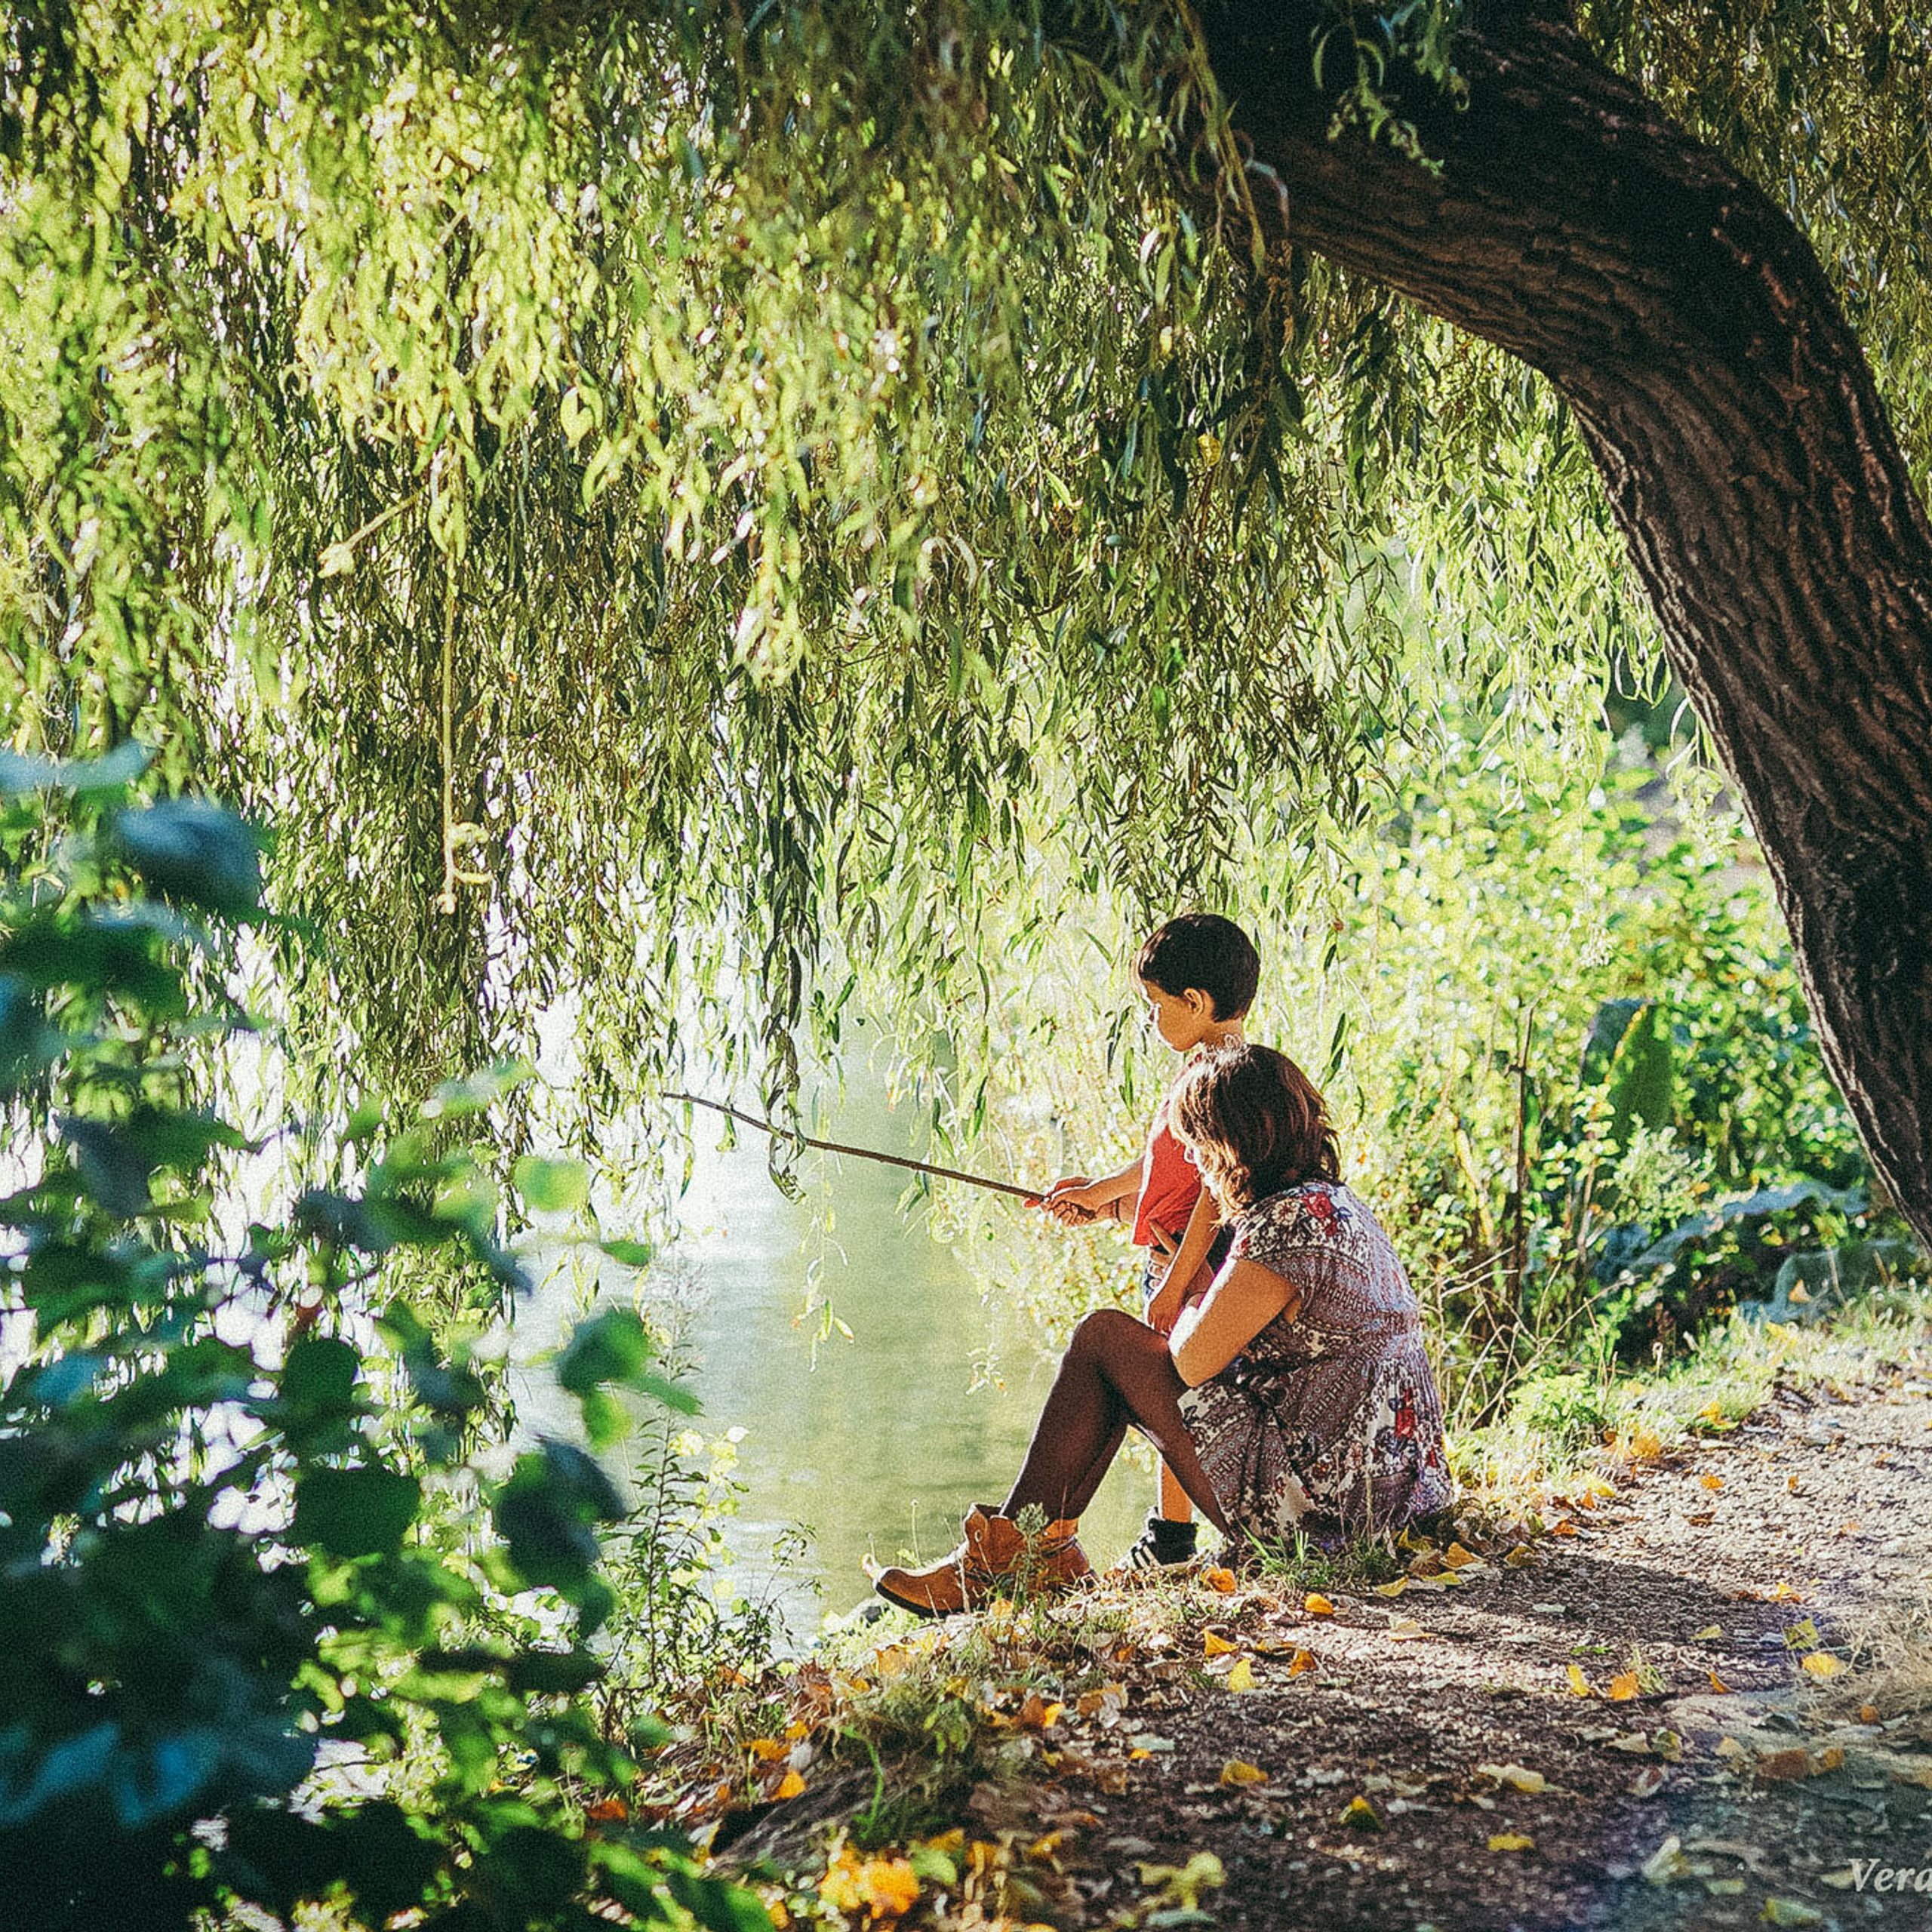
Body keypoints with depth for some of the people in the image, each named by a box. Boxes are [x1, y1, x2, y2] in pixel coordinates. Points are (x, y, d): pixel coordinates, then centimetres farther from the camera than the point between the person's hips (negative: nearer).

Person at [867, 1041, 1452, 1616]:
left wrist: (1190, 1311, 6)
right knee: (1116, 1356, 17)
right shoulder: (1333, 1200, 13)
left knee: (1103, 1339, -1)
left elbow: (1193, 1360, -18)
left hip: (1315, 1498, -10)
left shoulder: (1290, 1223, -19)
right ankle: (1045, 1549, 17)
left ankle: (1004, 1558, 6)